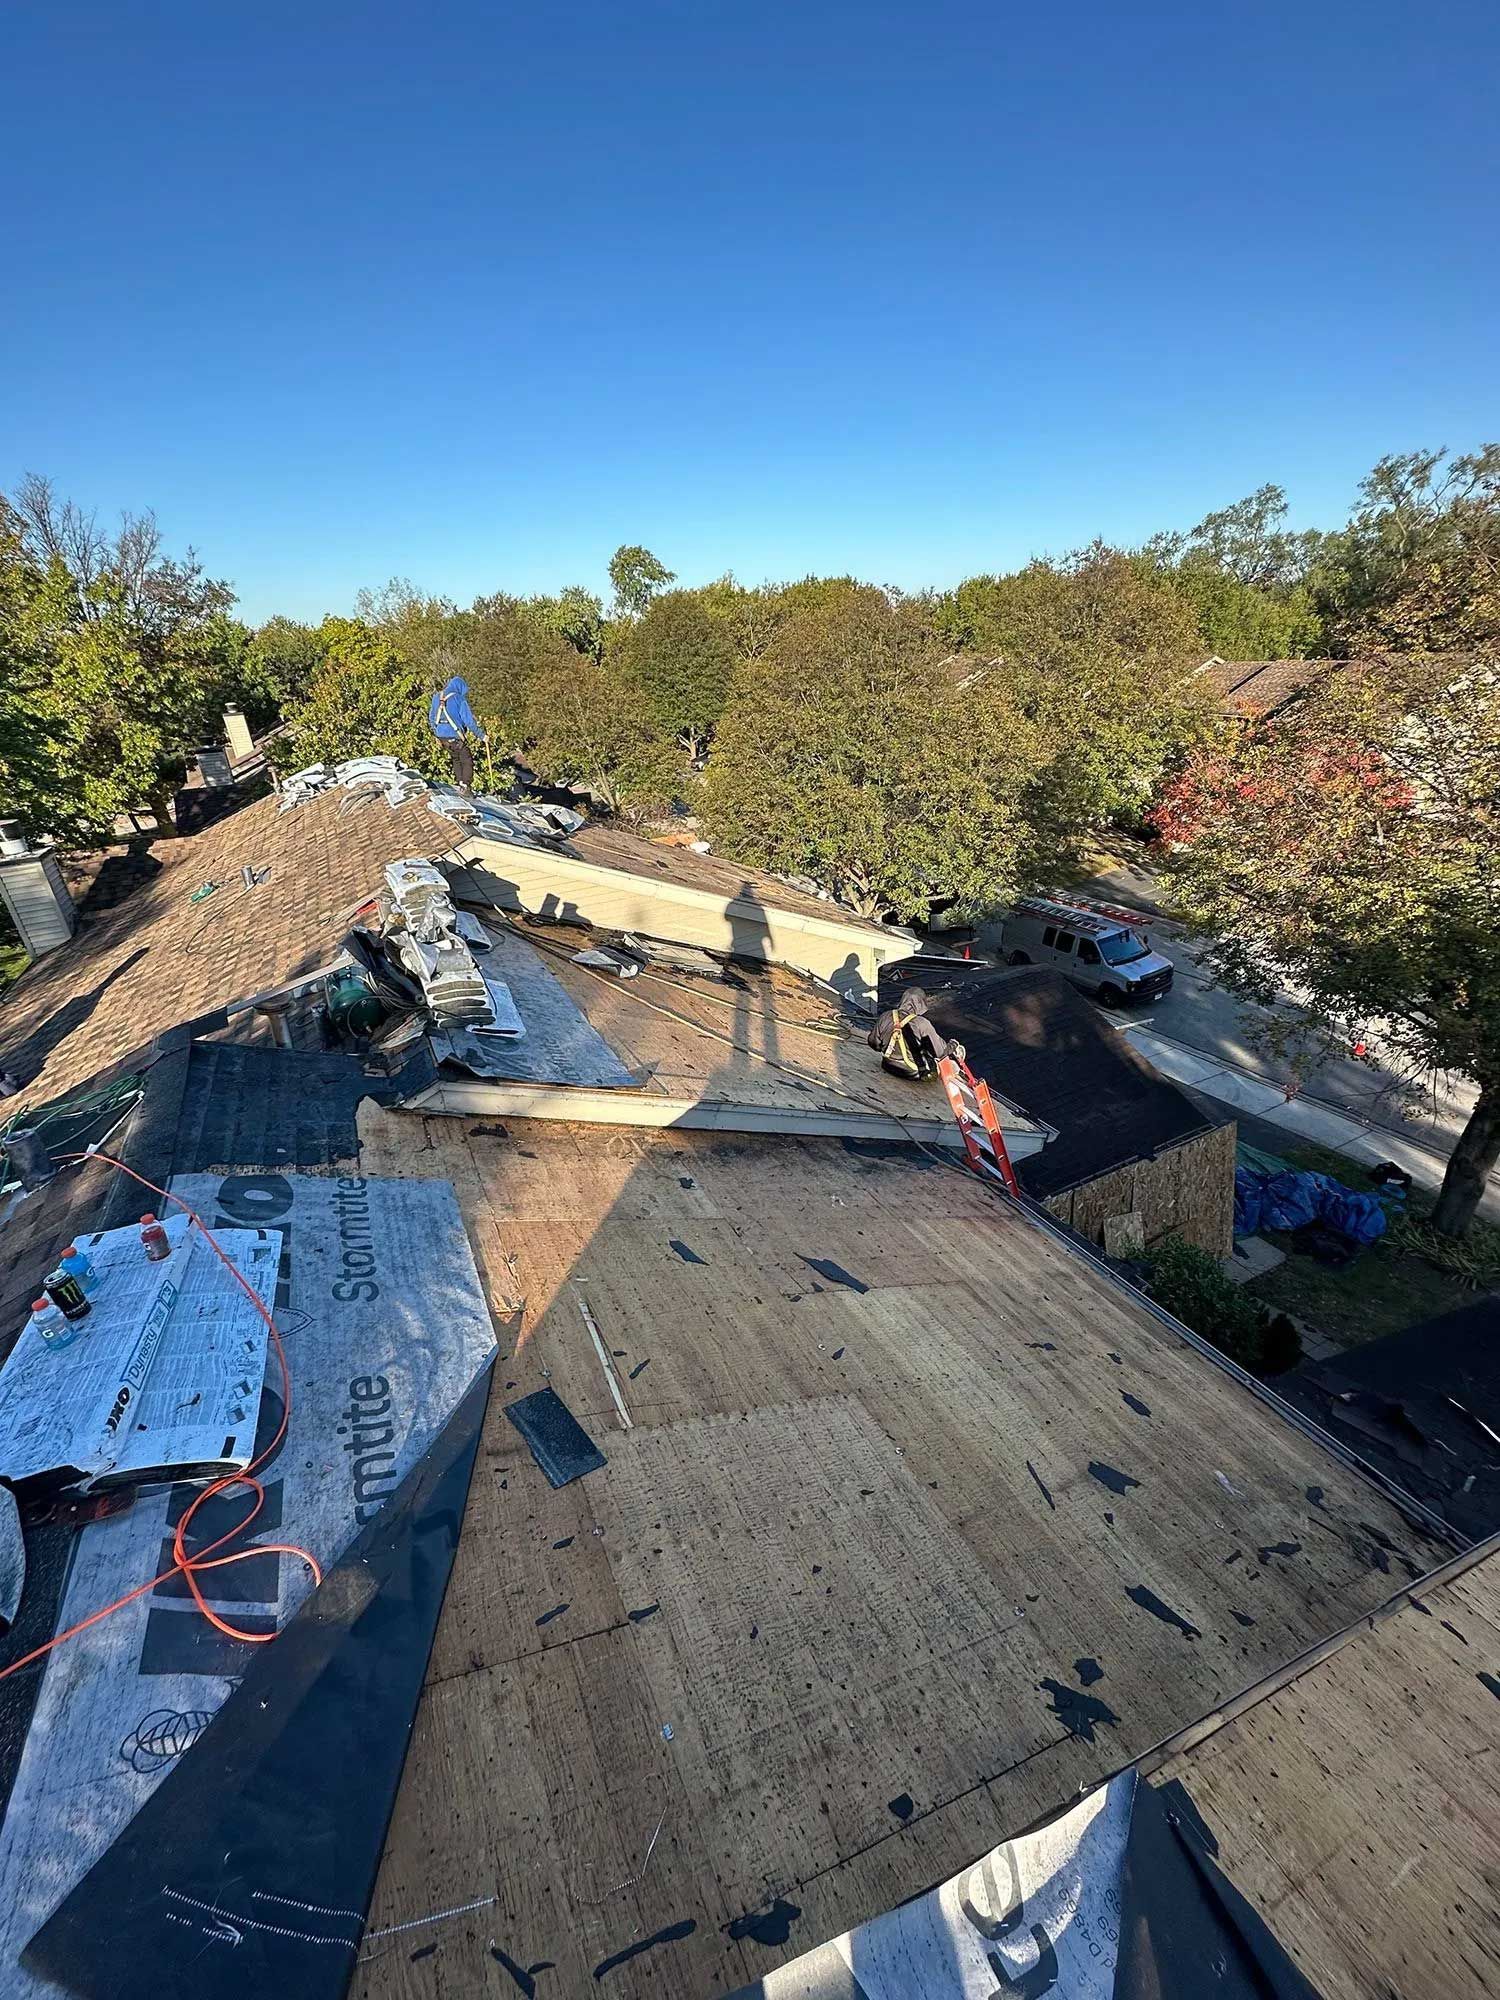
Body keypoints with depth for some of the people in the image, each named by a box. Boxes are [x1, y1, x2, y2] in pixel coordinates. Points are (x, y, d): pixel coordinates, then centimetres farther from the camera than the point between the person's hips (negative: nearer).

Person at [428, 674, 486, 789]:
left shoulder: (437, 697, 8)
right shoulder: (459, 699, -13)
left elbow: (431, 716, 18)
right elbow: (469, 721, -14)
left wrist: (435, 732, 30)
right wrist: (480, 735, -6)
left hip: (440, 735, 7)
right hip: (454, 735, -7)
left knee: (456, 758, 25)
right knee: (467, 760, 5)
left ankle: (458, 783, 26)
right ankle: (465, 787, -3)